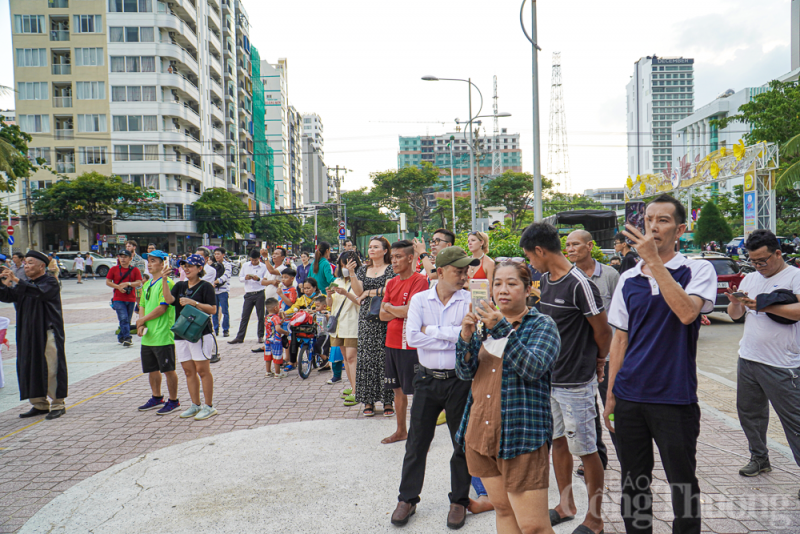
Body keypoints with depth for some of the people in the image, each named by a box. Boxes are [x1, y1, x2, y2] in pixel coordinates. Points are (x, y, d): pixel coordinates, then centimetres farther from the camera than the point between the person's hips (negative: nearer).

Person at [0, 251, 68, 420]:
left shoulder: (50, 282, -7)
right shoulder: (25, 285, 18)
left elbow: (39, 292, -27)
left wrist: (16, 281, -33)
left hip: (48, 333, -8)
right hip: (28, 334, 8)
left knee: (51, 369, -5)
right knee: (30, 369, 10)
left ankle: (58, 404, 4)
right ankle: (39, 404, 20)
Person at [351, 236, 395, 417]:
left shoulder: (391, 269, 1)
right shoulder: (363, 270, 16)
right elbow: (358, 292, 4)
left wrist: (368, 292, -3)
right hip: (366, 318, 5)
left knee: (384, 357, -5)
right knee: (366, 357, 2)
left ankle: (388, 401, 2)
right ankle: (368, 401, 9)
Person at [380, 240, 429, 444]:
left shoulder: (420, 280, -10)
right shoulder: (391, 283, 12)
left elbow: (409, 310, -20)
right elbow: (383, 315, 7)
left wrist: (389, 307, -3)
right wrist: (401, 311, -11)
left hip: (410, 343, -7)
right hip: (392, 341, 8)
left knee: (416, 390, 0)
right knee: (398, 388, 16)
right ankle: (401, 430, 29)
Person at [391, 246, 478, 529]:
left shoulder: (469, 300, -4)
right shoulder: (420, 299, -1)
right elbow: (412, 336, -13)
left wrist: (432, 330, -14)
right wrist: (452, 338, -14)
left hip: (459, 380, -1)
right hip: (427, 379, 1)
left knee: (463, 442, 10)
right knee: (417, 442, 10)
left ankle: (459, 501, 29)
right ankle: (407, 499, 27)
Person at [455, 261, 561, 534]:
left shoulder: (542, 324, -1)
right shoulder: (487, 322, 13)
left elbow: (533, 368, -19)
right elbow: (465, 372, 5)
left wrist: (502, 329, -26)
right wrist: (466, 336, -12)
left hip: (521, 434, -5)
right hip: (481, 430, 5)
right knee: (503, 511, 15)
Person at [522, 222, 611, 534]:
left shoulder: (579, 284, -19)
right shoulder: (545, 280, 7)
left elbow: (603, 332, -12)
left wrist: (598, 361, 3)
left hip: (575, 382, -8)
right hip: (548, 378, 8)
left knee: (585, 450, 5)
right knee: (558, 441, 18)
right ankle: (566, 505, 35)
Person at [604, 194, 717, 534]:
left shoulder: (698, 270, -3)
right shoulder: (628, 279, 8)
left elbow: (687, 313, -24)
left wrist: (653, 260, -23)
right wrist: (610, 395, 9)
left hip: (675, 398, -4)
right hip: (630, 398, 4)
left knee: (683, 487, 10)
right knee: (633, 486, 14)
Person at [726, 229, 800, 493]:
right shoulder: (750, 278, 12)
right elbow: (735, 315, 13)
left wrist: (764, 305, -24)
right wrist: (735, 301, -8)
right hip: (748, 359, 7)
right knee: (749, 412, 16)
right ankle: (759, 458, 31)